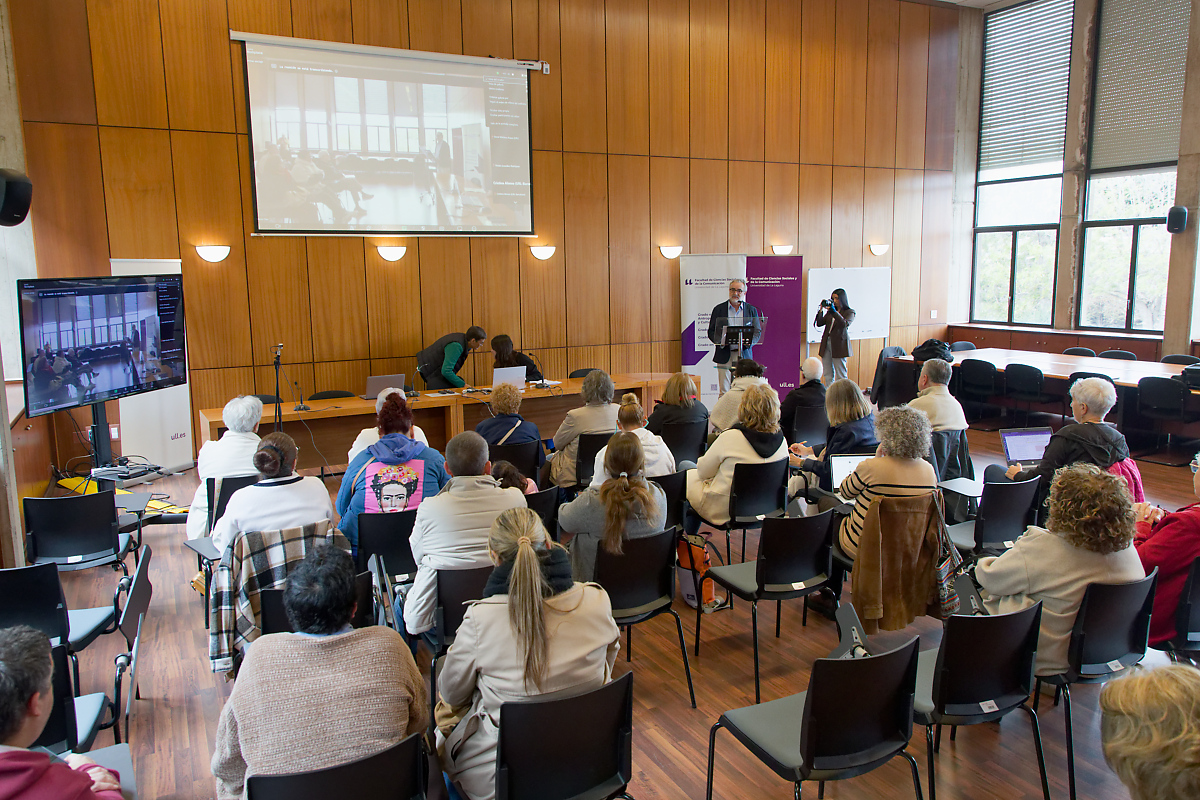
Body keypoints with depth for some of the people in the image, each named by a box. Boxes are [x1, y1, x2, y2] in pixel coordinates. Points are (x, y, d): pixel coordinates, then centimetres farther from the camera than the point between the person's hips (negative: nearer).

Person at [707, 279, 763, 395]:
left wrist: (748, 342, -13)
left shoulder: (752, 310, 10)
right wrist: (721, 341, -15)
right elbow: (711, 332, 6)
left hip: (744, 354, 1)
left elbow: (757, 332, 8)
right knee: (724, 392, -3)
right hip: (724, 355, -1)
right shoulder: (719, 309, 8)